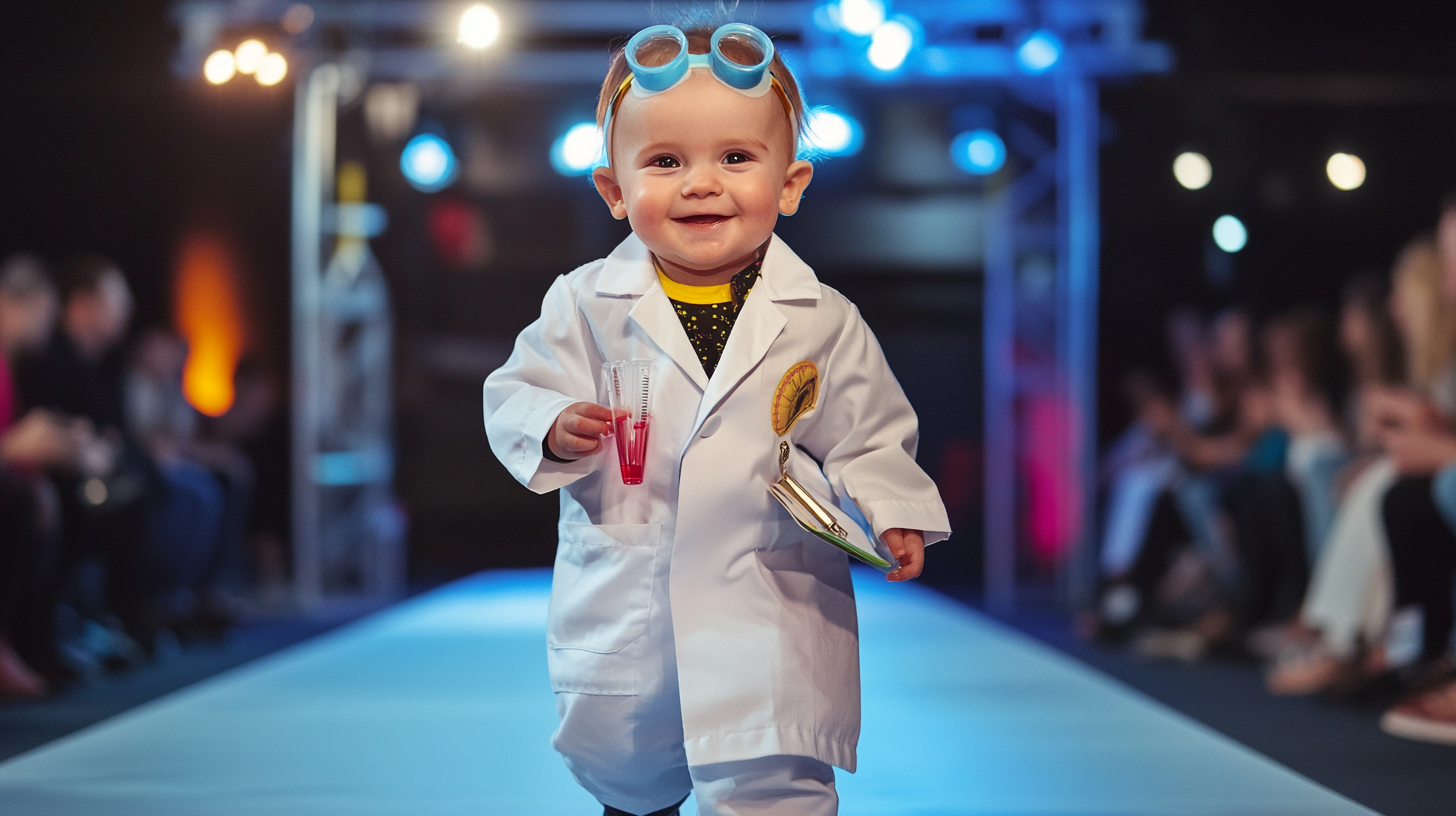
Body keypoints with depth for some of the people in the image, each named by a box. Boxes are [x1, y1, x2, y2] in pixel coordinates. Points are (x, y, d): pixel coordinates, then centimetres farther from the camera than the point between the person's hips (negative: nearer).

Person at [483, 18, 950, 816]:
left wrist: (891, 512, -12)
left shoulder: (822, 321, -4)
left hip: (770, 611, -2)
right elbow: (520, 393, 0)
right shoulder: (586, 304, -4)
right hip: (620, 608, 2)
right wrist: (556, 428, -21)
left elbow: (868, 431, 3)